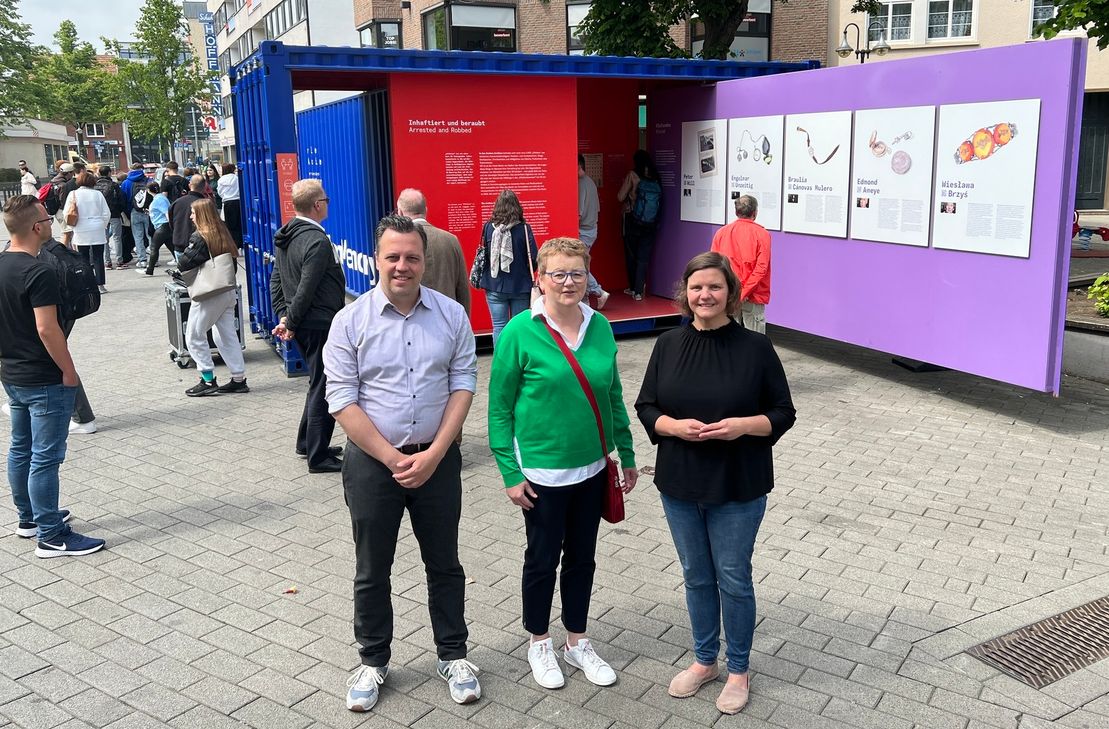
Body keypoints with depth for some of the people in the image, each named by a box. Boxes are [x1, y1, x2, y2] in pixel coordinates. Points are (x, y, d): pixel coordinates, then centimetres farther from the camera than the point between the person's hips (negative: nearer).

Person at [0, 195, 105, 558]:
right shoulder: (38, 272, -22)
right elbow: (47, 329, -25)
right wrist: (68, 370, -15)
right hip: (44, 380, -9)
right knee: (45, 457, -3)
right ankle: (51, 536, 4)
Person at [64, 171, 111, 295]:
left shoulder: (73, 194, -1)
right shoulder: (97, 194, -1)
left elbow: (66, 214, 0)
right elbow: (106, 213, -1)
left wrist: (71, 228, 12)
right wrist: (103, 225, 13)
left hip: (81, 232, 0)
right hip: (97, 232, 0)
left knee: (84, 259, 7)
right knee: (98, 258, 2)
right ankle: (100, 285, 0)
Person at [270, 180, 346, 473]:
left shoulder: (285, 237, 9)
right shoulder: (318, 241, -20)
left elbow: (276, 279, 13)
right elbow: (306, 289, -22)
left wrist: (283, 315, 12)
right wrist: (291, 323, -11)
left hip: (302, 325, 9)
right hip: (321, 325, -9)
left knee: (318, 384, 23)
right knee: (324, 389, 0)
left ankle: (307, 442, 33)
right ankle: (318, 457, 8)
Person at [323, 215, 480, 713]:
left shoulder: (451, 315, -2)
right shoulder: (351, 321, -7)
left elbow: (463, 385, -3)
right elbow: (342, 401, -9)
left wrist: (434, 453, -12)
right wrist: (393, 459, -14)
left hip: (438, 460, 1)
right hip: (372, 462, -1)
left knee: (444, 563, 14)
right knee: (372, 570, 13)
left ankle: (452, 656, 32)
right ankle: (373, 662, 32)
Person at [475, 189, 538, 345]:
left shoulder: (488, 227, -5)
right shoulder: (524, 228, -8)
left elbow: (482, 254, 2)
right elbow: (533, 258, -8)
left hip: (495, 286, 1)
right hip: (520, 286, 0)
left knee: (499, 326, 5)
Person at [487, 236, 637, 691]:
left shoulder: (600, 327, 0)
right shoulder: (520, 333, -13)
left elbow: (613, 396, 9)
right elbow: (500, 408, -10)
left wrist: (627, 455, 11)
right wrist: (510, 474, -11)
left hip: (592, 469, 4)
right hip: (543, 473, -4)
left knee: (582, 557, 17)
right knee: (543, 559, 12)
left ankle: (577, 643, 36)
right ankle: (539, 644, 34)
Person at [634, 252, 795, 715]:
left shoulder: (755, 347, -9)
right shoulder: (668, 345, -1)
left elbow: (783, 413, -4)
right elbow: (646, 407, 3)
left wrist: (743, 425, -22)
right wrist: (674, 425, -17)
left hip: (738, 487, -3)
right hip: (680, 484, 3)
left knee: (733, 577, 9)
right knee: (696, 576, 16)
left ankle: (738, 669, 30)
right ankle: (704, 660, 37)